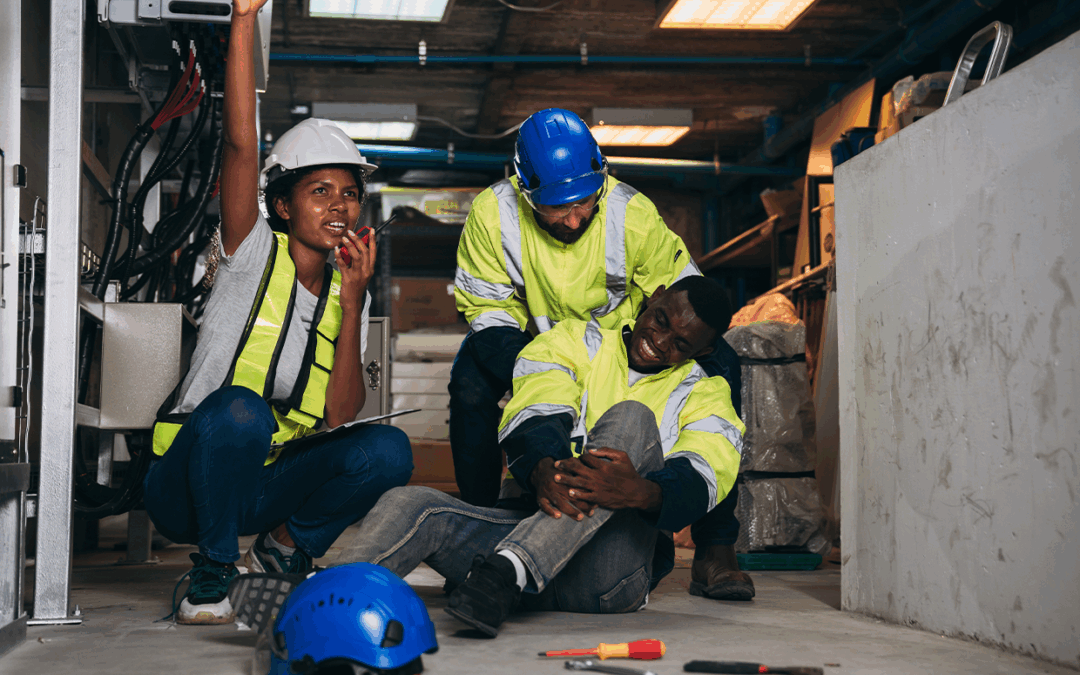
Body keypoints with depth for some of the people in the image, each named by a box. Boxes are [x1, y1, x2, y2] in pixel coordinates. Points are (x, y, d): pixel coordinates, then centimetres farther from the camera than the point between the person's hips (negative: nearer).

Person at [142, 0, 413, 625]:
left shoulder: (347, 288, 6)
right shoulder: (254, 255, -5)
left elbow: (342, 414, -7)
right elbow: (242, 145, -22)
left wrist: (353, 301, -15)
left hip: (270, 481, 4)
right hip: (188, 479, -4)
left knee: (387, 450, -21)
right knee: (239, 409, -36)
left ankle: (285, 546, 5)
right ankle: (213, 572, -12)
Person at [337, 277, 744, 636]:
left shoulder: (703, 395, 14)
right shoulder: (573, 342, 17)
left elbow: (700, 480, -8)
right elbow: (535, 418, -4)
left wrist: (641, 492, -33)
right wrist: (543, 470, -29)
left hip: (609, 571, -2)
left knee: (631, 418, -25)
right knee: (410, 504, -23)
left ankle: (508, 571, -43)